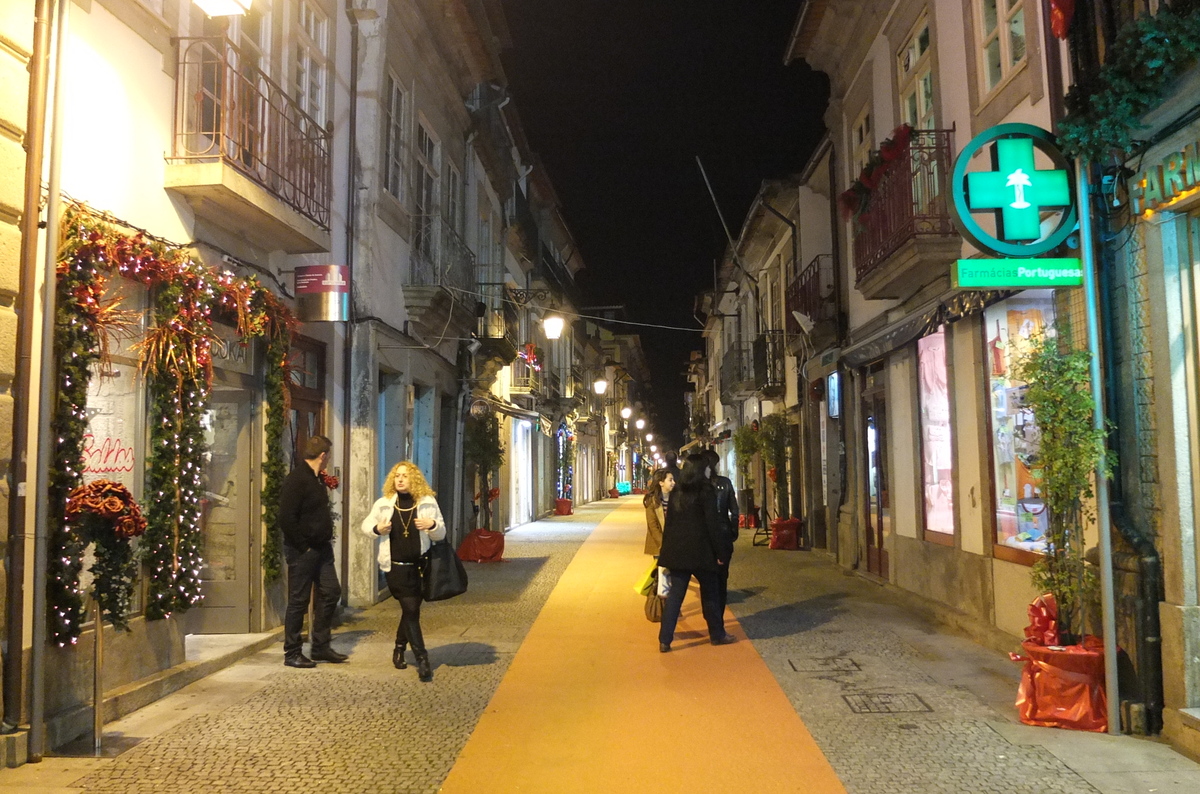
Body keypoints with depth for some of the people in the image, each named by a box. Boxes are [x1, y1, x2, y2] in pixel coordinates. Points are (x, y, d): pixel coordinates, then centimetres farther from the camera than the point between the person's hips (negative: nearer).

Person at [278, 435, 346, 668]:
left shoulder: (316, 478, 12)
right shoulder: (296, 480, -17)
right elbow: (287, 519, -22)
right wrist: (304, 546, -18)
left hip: (321, 548, 10)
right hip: (302, 551, -9)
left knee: (330, 593, 11)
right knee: (298, 601, 0)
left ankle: (320, 647, 22)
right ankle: (292, 653, 12)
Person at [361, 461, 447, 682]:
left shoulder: (428, 502, 2)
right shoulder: (383, 503, 2)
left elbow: (441, 533, 5)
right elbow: (366, 524, 14)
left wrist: (432, 525, -17)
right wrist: (377, 529, -8)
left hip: (419, 566, 2)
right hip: (395, 566, -2)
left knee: (411, 610, 13)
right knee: (410, 610, -8)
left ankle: (399, 649, 36)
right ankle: (422, 659, -5)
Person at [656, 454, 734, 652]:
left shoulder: (676, 493, 7)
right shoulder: (705, 492, -9)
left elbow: (669, 523, 11)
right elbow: (712, 524, -11)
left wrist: (668, 551, 16)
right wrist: (721, 552, -6)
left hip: (677, 551, 5)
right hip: (700, 552, -4)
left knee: (675, 594, 7)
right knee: (710, 593, 12)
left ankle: (665, 639, 3)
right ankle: (717, 634, 25)